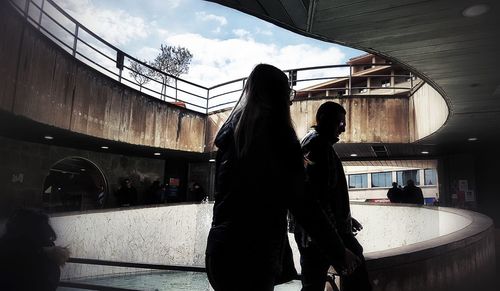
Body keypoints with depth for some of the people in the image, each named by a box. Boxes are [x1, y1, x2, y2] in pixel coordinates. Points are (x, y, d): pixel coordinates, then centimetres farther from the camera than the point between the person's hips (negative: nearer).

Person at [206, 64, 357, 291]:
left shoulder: (230, 132, 7)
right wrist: (339, 254, -4)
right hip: (252, 256, -7)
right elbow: (302, 205, -13)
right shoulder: (280, 136, -12)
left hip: (221, 248, 7)